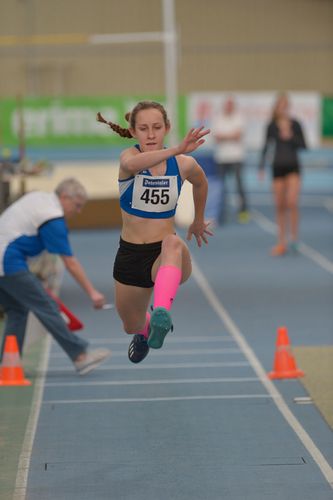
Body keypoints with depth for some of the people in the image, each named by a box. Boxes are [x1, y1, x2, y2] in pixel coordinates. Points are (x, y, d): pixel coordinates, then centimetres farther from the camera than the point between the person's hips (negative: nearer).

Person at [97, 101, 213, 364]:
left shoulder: (184, 165, -7)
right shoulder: (129, 156, -13)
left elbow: (201, 183, 20)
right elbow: (132, 165, -41)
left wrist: (198, 220, 31)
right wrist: (176, 150, -55)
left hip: (166, 256, -1)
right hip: (130, 255, 1)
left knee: (173, 243, -39)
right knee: (132, 327, 22)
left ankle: (161, 316, -61)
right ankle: (145, 329, 61)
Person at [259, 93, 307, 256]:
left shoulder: (295, 125, -1)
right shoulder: (272, 126, 3)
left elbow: (303, 145, 0)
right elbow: (267, 146, 10)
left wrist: (291, 138, -15)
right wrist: (262, 167, 7)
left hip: (293, 167, -2)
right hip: (278, 168, 2)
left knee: (292, 202, -16)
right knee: (280, 206, 4)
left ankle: (294, 238, -3)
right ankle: (281, 243, 10)